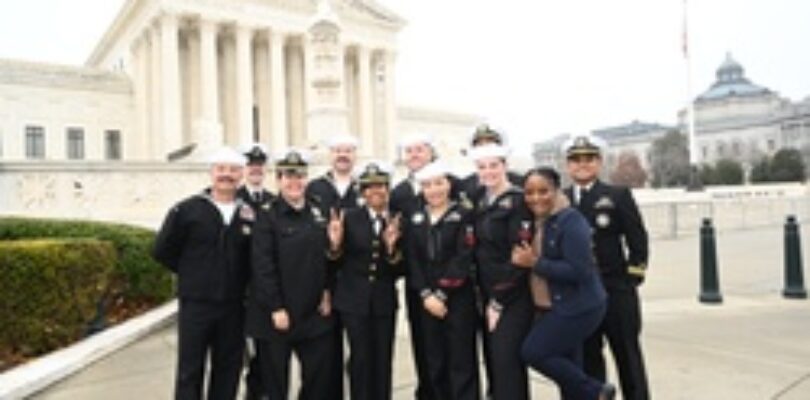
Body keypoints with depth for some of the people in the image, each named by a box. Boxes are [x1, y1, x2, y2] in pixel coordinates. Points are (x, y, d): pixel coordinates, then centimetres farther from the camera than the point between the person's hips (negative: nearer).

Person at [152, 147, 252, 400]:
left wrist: (238, 281, 0)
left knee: (228, 371, 12)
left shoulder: (250, 215, 1)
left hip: (233, 306, 3)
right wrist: (192, 275, 3)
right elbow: (162, 251, 0)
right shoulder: (186, 210, -5)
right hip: (195, 304, -2)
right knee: (190, 372, 7)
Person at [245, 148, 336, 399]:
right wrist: (275, 309, -16)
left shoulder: (318, 215, 7)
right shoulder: (268, 218, -9)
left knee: (321, 374, 11)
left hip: (314, 313, 5)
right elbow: (263, 267, -14)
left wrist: (327, 293, 2)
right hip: (276, 314, -4)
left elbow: (327, 258, 11)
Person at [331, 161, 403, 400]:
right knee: (361, 359, 3)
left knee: (383, 360, 9)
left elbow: (399, 272, -1)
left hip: (384, 301, 2)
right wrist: (336, 244, -22)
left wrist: (392, 247, -19)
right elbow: (337, 262, -3)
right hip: (354, 299, -2)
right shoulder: (349, 218, -3)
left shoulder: (397, 223, 1)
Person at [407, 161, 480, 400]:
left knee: (462, 361, 1)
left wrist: (442, 294, -14)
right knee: (435, 363, 11)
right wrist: (426, 295, -8)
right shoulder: (416, 220, 9)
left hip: (458, 299, -4)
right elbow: (413, 261, 4)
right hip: (427, 300, 4)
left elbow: (463, 259, -11)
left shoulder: (463, 215, -3)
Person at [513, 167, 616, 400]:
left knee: (533, 352, -9)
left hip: (579, 307, -8)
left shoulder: (570, 222, -17)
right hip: (562, 305, 8)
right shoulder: (539, 222, 8)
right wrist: (526, 259, -4)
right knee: (567, 366, 14)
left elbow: (578, 270, -24)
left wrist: (535, 263, -23)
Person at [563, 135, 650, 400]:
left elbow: (638, 240, -2)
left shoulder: (619, 196, 0)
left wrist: (632, 279, -6)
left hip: (616, 291, -2)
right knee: (587, 359, 11)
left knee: (628, 357, 10)